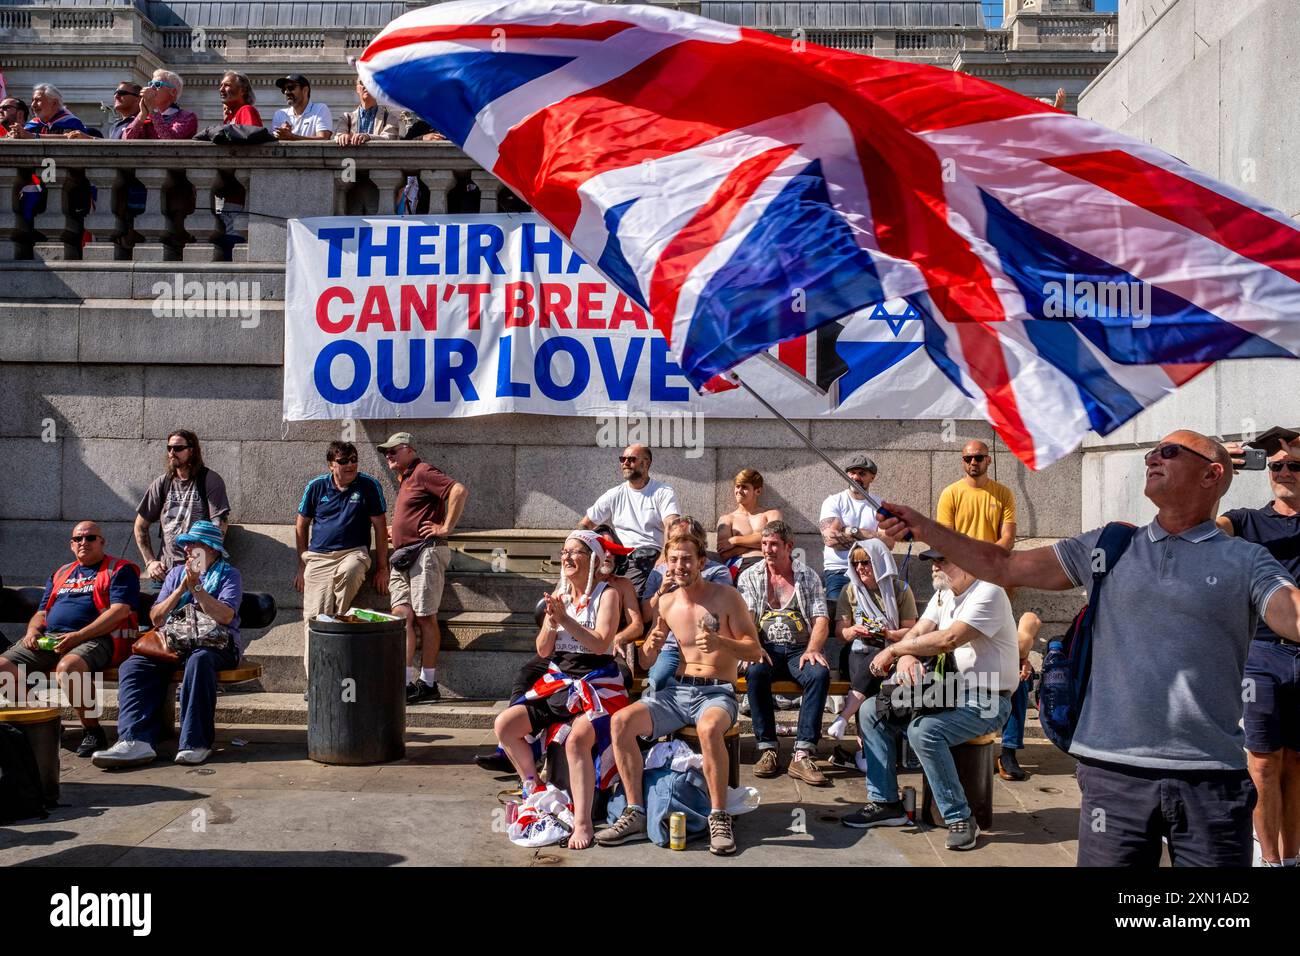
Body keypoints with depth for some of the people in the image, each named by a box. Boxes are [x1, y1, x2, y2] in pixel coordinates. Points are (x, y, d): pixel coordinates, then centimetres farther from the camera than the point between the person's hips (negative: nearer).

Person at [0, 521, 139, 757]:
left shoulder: (119, 569, 7)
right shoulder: (60, 574, 29)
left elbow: (120, 610, -7)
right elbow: (41, 613, 29)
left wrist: (78, 636, -15)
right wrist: (33, 630, 3)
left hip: (94, 639, -7)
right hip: (47, 639, 7)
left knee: (67, 667, -38)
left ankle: (93, 732, -22)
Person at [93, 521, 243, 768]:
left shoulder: (229, 575, 8)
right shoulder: (176, 574, 23)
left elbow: (225, 616, -10)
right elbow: (156, 618, 12)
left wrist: (196, 588, -9)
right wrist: (181, 589, -1)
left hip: (215, 643, -5)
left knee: (199, 660, -39)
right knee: (132, 666, -22)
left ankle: (196, 743, -36)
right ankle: (136, 741, -35)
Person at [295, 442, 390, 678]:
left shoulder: (369, 485, 0)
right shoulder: (316, 486, 6)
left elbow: (380, 527, 3)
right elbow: (301, 526, 15)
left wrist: (382, 568, 0)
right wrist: (302, 566, 13)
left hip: (353, 552, -2)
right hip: (318, 557, 2)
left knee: (346, 574, -38)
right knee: (314, 618, -8)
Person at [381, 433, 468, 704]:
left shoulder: (422, 472, -7)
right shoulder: (404, 479, 23)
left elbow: (460, 490, -21)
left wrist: (446, 527, -18)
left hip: (425, 552, -9)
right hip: (402, 557, 9)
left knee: (425, 618, -5)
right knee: (402, 615, -1)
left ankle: (428, 684, 1)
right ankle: (406, 682, -2)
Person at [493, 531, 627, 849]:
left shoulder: (607, 594, -5)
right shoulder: (559, 594, 11)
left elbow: (600, 643, -17)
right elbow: (543, 650, 8)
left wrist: (565, 618, -23)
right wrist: (551, 622, -12)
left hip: (597, 683, -6)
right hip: (558, 681, 6)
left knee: (576, 739, -32)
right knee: (504, 724, -8)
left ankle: (583, 823, -23)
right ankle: (533, 789, 11)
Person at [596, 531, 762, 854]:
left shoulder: (726, 596, -4)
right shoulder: (667, 603, 8)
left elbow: (755, 650, -5)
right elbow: (646, 663, 14)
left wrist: (720, 642, -24)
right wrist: (649, 648, -11)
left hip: (718, 692, -4)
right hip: (678, 691, 5)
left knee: (708, 728, -40)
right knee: (620, 722, -19)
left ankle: (719, 818, -23)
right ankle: (635, 814, -11)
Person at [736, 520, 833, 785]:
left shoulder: (808, 576, 13)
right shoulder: (750, 577, 13)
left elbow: (821, 620, 3)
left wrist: (812, 649, -17)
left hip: (799, 649, 0)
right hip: (766, 650, 0)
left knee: (820, 673, -32)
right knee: (755, 671, -35)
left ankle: (803, 755, -32)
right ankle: (767, 750, -26)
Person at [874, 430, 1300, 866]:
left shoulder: (1245, 560, 4)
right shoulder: (1109, 547, 10)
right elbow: (1003, 567, 11)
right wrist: (924, 527, 6)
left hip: (1211, 777, -1)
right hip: (1114, 769, 1)